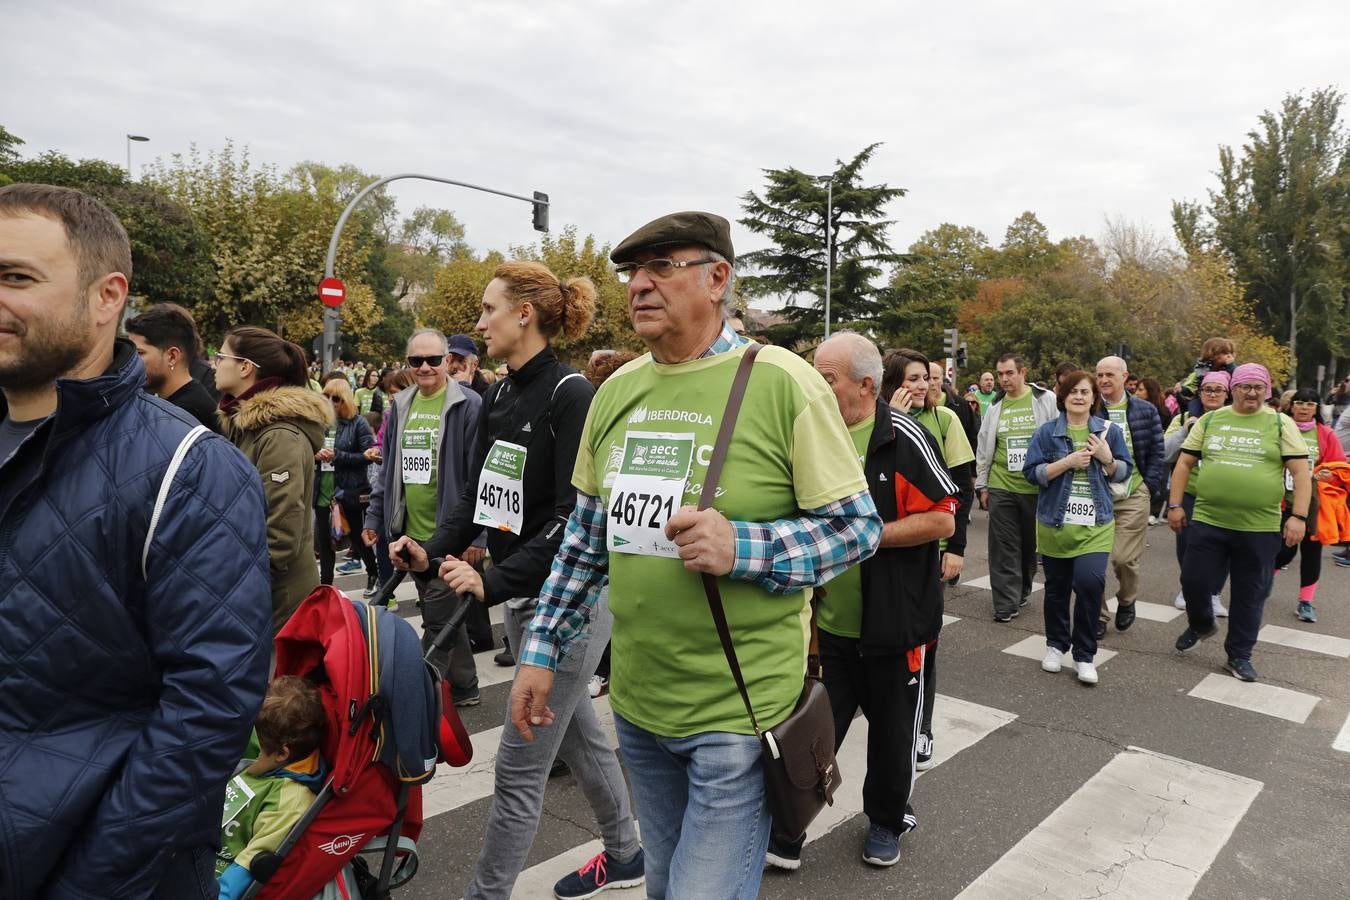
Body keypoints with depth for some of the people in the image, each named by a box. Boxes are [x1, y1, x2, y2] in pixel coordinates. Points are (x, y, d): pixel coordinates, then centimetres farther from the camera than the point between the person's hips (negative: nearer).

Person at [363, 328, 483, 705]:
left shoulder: (468, 405, -11)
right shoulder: (400, 406, 10)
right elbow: (388, 469, 17)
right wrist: (375, 517, 13)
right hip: (411, 533, 7)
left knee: (438, 621, 0)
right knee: (443, 616, 17)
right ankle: (463, 687, 32)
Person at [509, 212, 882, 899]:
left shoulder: (783, 382, -13)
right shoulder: (616, 390, 4)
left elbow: (859, 525, -11)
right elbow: (587, 534, 12)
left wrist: (742, 549, -26)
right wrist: (542, 650, 11)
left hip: (739, 712, -5)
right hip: (635, 701, 6)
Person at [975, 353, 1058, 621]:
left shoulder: (1046, 400, -2)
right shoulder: (995, 407, 7)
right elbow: (984, 449, 12)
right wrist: (982, 485, 10)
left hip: (1037, 487, -2)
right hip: (1001, 487, 2)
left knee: (1031, 543, 12)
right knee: (1003, 546, -1)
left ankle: (1022, 589, 33)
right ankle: (1006, 603, 3)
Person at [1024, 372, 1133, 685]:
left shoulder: (1109, 431, 5)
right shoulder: (1047, 432, -1)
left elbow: (1125, 472, 9)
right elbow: (1031, 472, -7)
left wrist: (1107, 458, -11)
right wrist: (1068, 462, -17)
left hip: (1096, 524, 0)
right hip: (1055, 523, 0)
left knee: (1090, 582, -15)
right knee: (1057, 588, 11)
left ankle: (1084, 654, 2)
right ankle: (1056, 645, 32)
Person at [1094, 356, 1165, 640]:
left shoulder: (1146, 410, 4)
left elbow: (1156, 453, 7)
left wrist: (1149, 487, 0)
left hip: (1133, 495, 0)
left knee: (1124, 558, -3)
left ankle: (1126, 602, 27)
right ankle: (1098, 615, 14)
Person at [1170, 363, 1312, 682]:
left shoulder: (1281, 424, 1)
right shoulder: (1209, 420, 6)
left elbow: (1301, 473, -1)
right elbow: (1184, 464, 9)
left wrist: (1298, 516, -10)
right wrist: (1174, 504, 3)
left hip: (1260, 528, -1)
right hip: (1207, 521, 1)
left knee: (1249, 595, 8)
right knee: (1193, 580, 4)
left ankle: (1239, 655, 24)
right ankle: (1201, 625, 34)